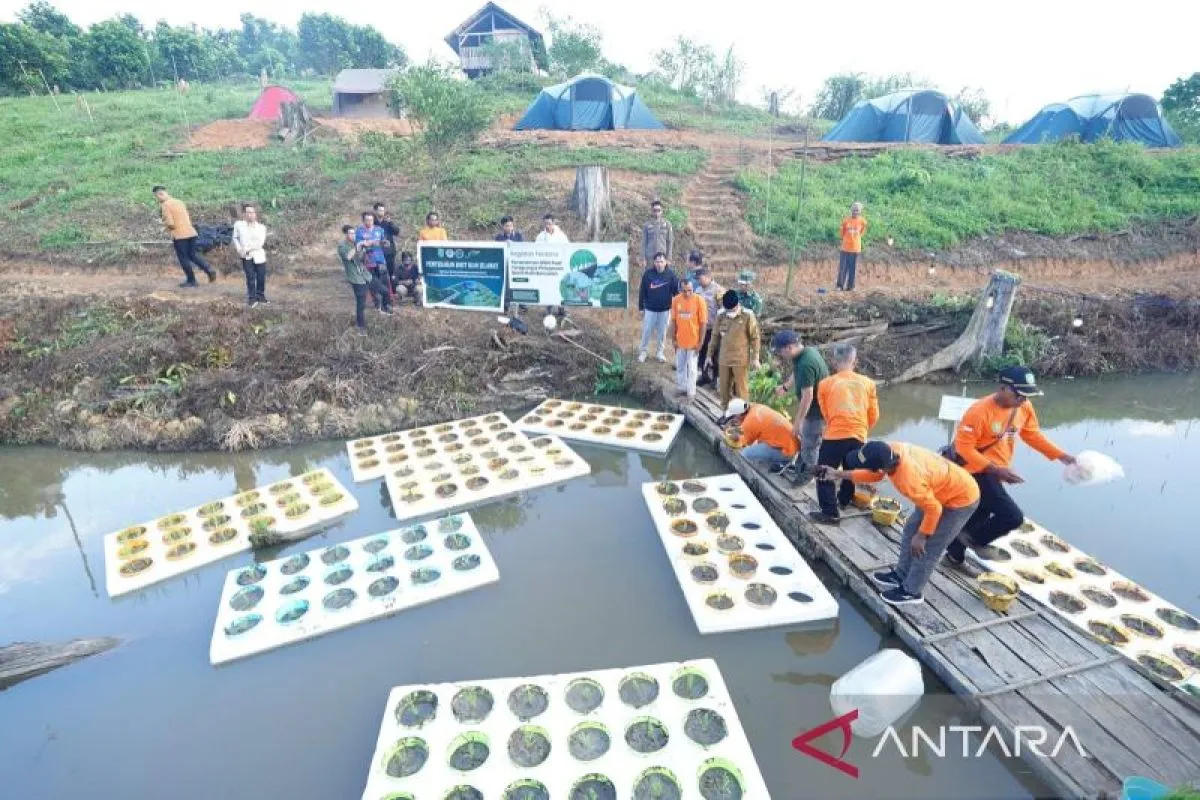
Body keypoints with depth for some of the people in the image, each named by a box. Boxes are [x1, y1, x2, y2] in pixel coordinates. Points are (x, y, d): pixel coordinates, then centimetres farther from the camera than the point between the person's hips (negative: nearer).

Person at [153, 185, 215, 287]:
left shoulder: (165, 205, -9)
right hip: (191, 232, 7)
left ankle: (191, 280, 11)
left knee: (183, 258, 5)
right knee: (192, 254, 18)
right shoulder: (179, 202, 15)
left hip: (179, 235, -7)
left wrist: (163, 224, 6)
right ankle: (209, 269, -3)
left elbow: (170, 223, -16)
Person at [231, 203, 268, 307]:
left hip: (258, 255, 1)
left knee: (261, 276, 3)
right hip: (246, 256, -1)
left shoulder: (261, 227, 3)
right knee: (250, 277, -7)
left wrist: (248, 249, -15)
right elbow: (235, 238, 15)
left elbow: (260, 242, -8)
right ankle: (252, 298, -1)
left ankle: (260, 296, 20)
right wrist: (239, 249, -2)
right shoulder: (238, 225, 7)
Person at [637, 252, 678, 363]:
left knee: (662, 332, 11)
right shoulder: (648, 274, -6)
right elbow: (642, 292, -2)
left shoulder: (670, 275, -5)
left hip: (665, 310, 1)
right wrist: (641, 307, -2)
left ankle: (660, 352, 24)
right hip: (650, 309, 0)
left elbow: (676, 291, -2)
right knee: (646, 331, 5)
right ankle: (643, 352, 19)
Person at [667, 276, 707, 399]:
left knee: (691, 368, 7)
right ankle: (681, 388, 32)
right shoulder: (675, 300, -6)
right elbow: (673, 321, 2)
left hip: (693, 341, -3)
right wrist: (673, 339, 2)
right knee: (680, 367, 16)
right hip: (680, 341, 4)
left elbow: (703, 323, -11)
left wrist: (700, 342, -11)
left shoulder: (699, 300, -14)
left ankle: (691, 392, 19)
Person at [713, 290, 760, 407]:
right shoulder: (721, 316, 1)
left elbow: (755, 338, -6)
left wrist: (755, 358, -8)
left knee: (741, 389, 2)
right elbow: (715, 336, 11)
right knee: (724, 388, 12)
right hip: (724, 359, 4)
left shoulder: (748, 316, -10)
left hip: (741, 360, -4)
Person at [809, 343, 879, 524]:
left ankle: (831, 513, 10)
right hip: (859, 437, 4)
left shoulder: (825, 384, -1)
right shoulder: (868, 383, 6)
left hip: (834, 436, -4)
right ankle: (843, 501, 45)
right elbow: (874, 416, 11)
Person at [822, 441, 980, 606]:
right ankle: (901, 574, 32)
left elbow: (933, 509, -27)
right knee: (911, 530, 16)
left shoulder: (910, 481, -42)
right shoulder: (891, 450, -20)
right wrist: (840, 474, -3)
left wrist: (921, 536, -13)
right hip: (944, 487, 9)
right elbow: (874, 474, -1)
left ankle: (911, 591, 16)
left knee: (928, 547, 0)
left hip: (961, 500, -9)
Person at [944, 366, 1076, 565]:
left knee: (977, 517, 19)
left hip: (995, 473, 8)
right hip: (978, 472, -8)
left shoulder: (1024, 407, -3)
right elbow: (963, 447, -23)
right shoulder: (979, 411, -26)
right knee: (1013, 516, -15)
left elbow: (1033, 435, 13)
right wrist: (995, 470, -28)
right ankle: (975, 540, 10)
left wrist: (1060, 454, 3)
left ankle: (955, 554, 37)